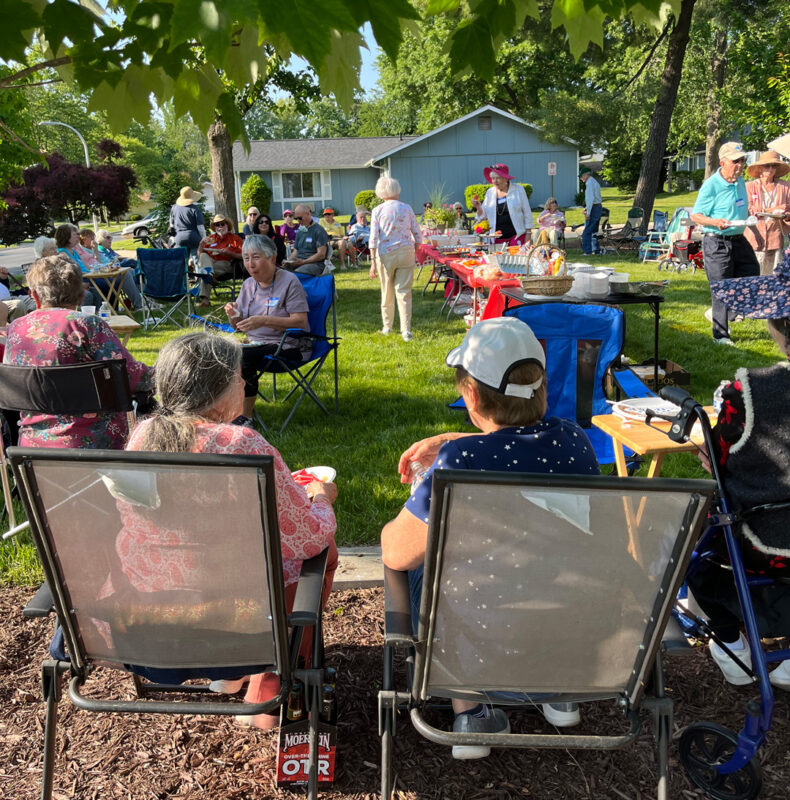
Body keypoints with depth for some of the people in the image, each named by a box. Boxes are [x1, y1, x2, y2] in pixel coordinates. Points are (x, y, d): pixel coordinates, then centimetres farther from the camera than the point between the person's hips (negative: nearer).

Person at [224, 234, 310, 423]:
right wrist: (232, 315, -10)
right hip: (256, 343, 7)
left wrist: (264, 321, -27)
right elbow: (238, 326, 15)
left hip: (288, 345, -6)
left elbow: (300, 322, -17)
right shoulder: (249, 284, 12)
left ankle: (245, 417, -18)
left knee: (243, 356, -30)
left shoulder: (289, 281, -8)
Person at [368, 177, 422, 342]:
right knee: (404, 292, 1)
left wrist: (373, 262, -7)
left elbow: (374, 238, -7)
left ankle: (387, 327, 26)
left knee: (387, 292, 14)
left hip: (385, 254, 0)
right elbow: (417, 234, 5)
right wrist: (415, 249, 19)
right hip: (406, 253, 1)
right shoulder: (407, 208, 2)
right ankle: (406, 330, -6)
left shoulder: (377, 211, -2)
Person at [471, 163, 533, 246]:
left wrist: (528, 234, -1)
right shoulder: (490, 193, 9)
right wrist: (479, 208, -8)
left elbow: (527, 213, 3)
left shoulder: (518, 189, 1)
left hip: (517, 236, -3)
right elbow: (484, 216, 13)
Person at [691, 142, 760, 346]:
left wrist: (748, 218, 12)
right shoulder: (711, 185, -13)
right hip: (717, 243, -8)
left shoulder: (740, 181, 10)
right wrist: (716, 222, -27)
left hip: (739, 240, 8)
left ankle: (716, 314, 27)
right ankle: (720, 335, 10)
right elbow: (695, 215, -13)